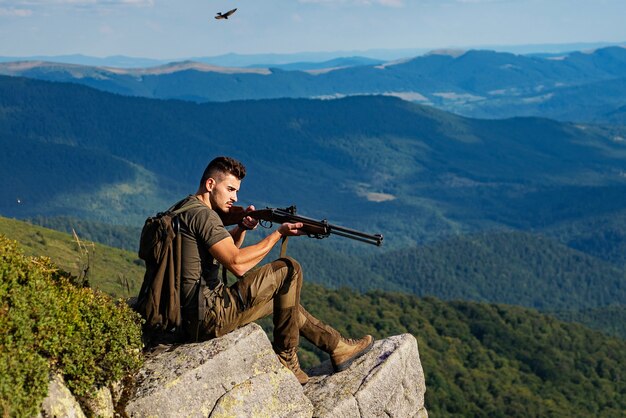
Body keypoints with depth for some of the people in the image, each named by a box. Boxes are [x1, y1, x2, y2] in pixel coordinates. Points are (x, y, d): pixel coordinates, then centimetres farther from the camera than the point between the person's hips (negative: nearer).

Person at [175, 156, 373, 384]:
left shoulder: (187, 209, 17)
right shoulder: (202, 214, -15)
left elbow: (227, 253, 26)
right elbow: (237, 264, -23)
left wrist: (241, 228, 6)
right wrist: (279, 234, -14)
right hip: (209, 317, -11)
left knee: (283, 297, 23)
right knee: (289, 270, -7)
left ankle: (337, 347, 26)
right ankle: (286, 358, 2)